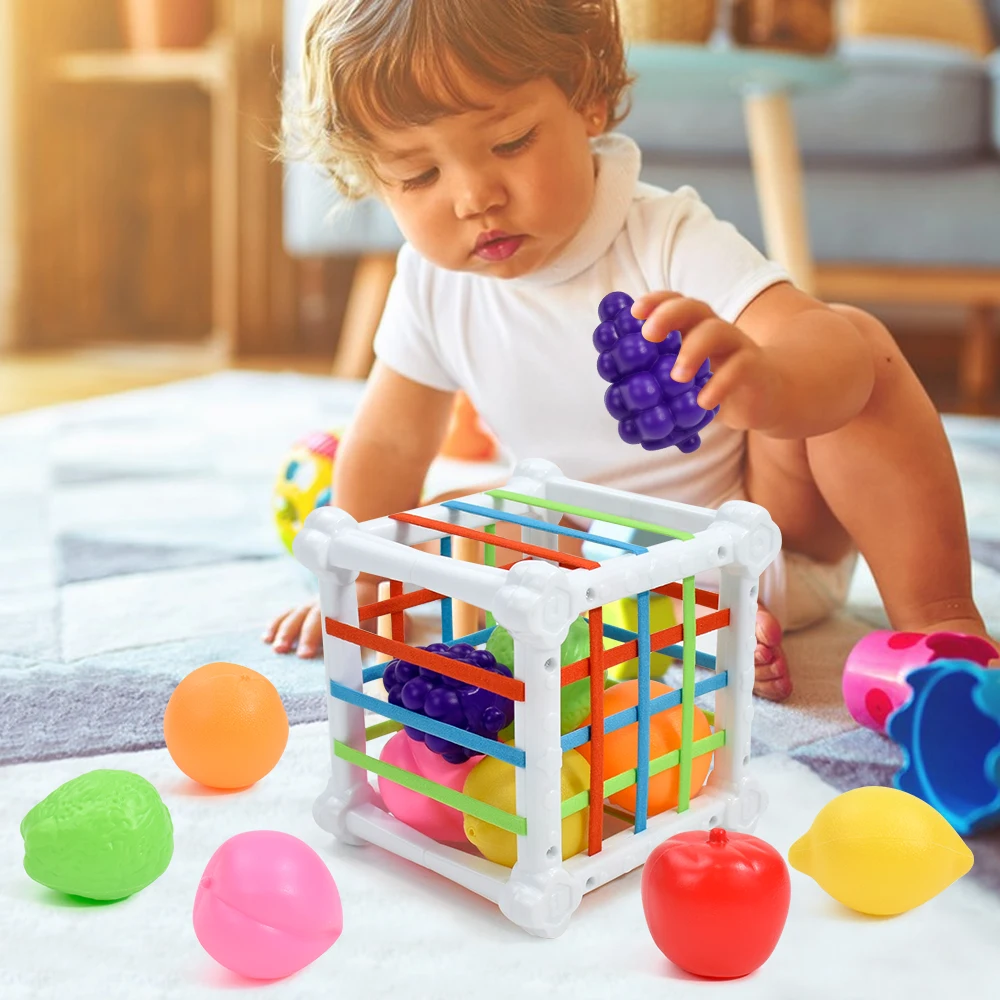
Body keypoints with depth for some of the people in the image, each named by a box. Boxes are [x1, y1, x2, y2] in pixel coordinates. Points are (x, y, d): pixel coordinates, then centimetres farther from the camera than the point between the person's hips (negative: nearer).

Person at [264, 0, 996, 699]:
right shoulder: (433, 280, -12)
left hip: (774, 528, -4)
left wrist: (766, 383, -67)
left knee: (855, 329, -29)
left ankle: (936, 615, -21)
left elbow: (838, 349, -44)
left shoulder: (668, 243, -28)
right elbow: (390, 442, 3)